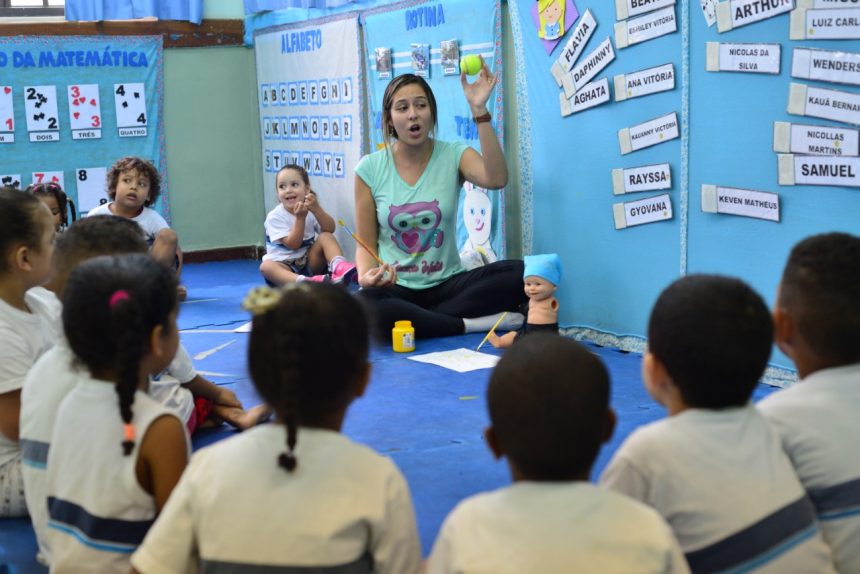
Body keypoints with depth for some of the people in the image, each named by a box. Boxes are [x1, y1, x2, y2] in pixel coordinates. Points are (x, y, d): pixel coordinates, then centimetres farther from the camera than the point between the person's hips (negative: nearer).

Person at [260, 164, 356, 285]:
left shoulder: (310, 208, 2)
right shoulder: (275, 216, -9)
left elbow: (330, 229, -13)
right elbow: (293, 245, -17)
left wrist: (316, 209, -27)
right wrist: (300, 218, -25)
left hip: (310, 263, 3)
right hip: (285, 265, -3)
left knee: (326, 236, -19)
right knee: (266, 266, -35)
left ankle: (339, 267, -47)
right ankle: (303, 281, -61)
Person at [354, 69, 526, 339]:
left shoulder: (453, 155, -1)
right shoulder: (370, 169, -1)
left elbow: (495, 179, -23)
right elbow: (367, 243, 2)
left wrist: (479, 109, -28)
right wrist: (366, 276, -21)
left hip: (447, 283, 1)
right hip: (396, 288, -1)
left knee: (518, 274, -25)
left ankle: (417, 320, -18)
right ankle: (472, 324, -22)